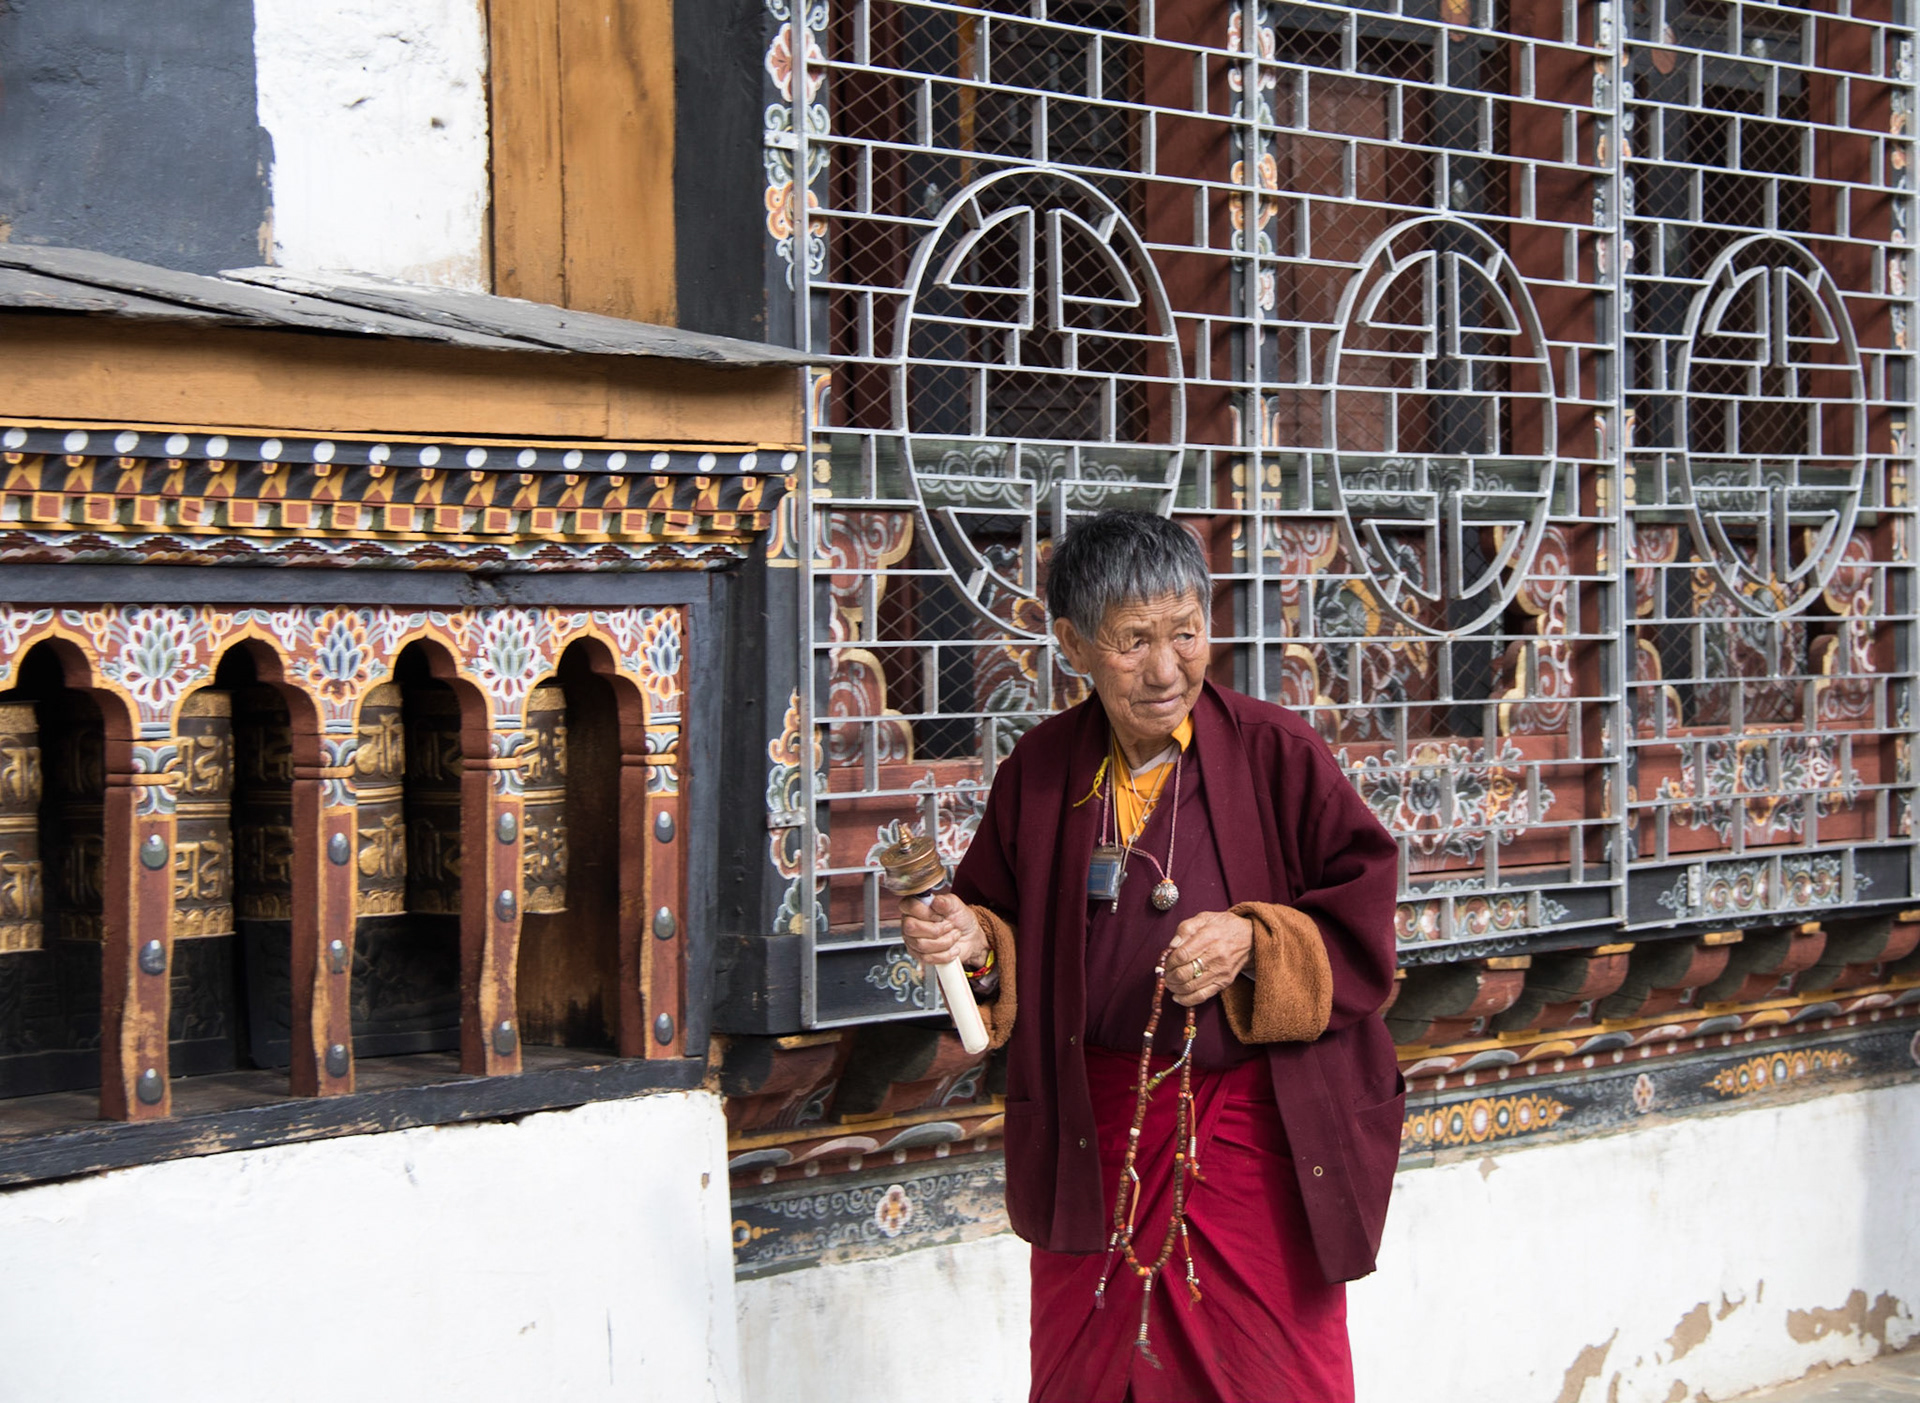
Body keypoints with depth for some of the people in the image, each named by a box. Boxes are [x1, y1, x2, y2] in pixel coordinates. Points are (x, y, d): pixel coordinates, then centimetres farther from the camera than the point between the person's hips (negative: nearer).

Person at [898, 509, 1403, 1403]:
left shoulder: (1275, 752, -5)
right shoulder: (1039, 771, 4)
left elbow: (1363, 913, -5)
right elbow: (1010, 930, 12)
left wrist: (1255, 942, -20)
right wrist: (975, 943, -10)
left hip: (1252, 1126, -3)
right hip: (1093, 1137, 3)